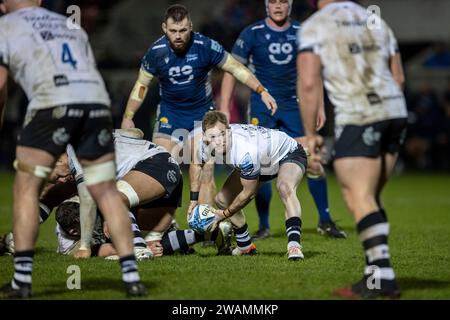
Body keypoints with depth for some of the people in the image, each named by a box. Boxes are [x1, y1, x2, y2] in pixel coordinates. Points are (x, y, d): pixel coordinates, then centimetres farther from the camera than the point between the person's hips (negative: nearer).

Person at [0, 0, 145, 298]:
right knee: (107, 193, 10)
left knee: (26, 189, 7)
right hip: (97, 103, 4)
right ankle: (131, 277, 5)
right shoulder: (72, 26, 31)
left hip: (52, 104, -4)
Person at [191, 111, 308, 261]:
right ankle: (245, 246, 25)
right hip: (262, 163, 8)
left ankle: (294, 245, -42)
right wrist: (194, 200, 1)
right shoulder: (206, 147, -24)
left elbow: (248, 192, -28)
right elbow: (197, 164, 3)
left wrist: (225, 214, -14)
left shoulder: (245, 153, -44)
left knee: (285, 187, -40)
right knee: (222, 199, 5)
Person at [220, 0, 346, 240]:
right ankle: (264, 226, 8)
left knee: (313, 164, -4)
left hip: (294, 106, 2)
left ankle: (325, 221, 11)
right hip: (261, 107, -2)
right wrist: (225, 107, -12)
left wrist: (319, 105, 8)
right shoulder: (252, 33, -5)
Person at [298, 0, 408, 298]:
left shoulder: (315, 26, 1)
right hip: (394, 111, 7)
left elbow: (309, 83, -8)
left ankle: (382, 277, -17)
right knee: (370, 197, 13)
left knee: (359, 197, -8)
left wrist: (311, 133, -2)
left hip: (357, 118, -7)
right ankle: (378, 270, 9)